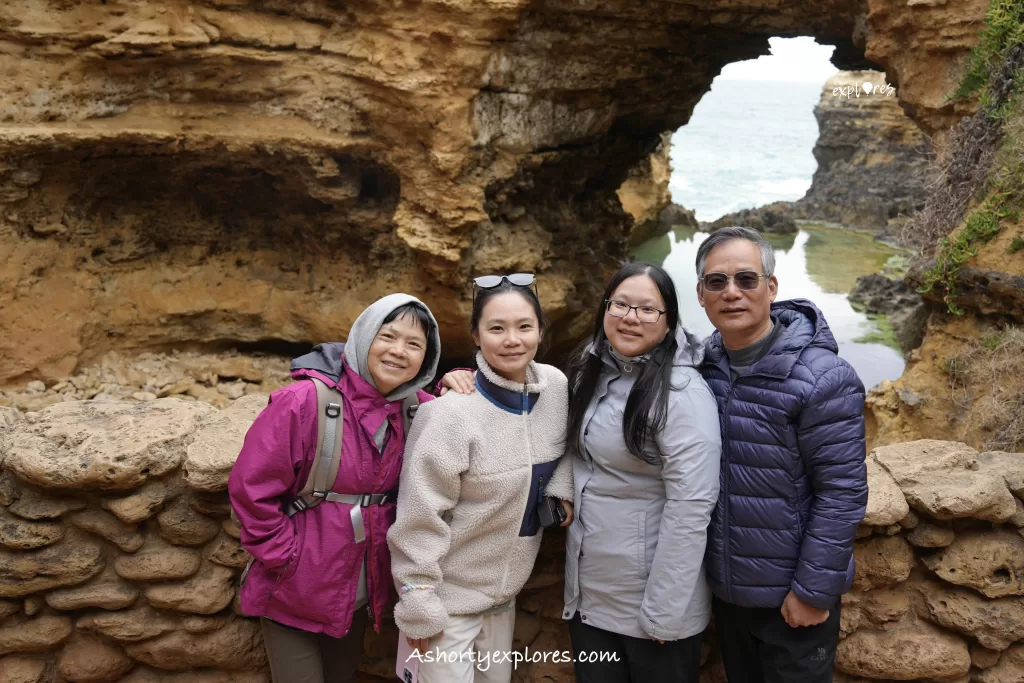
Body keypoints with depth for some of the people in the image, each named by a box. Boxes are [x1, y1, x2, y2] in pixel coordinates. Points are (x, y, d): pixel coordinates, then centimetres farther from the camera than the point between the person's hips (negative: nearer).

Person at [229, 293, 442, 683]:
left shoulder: (415, 409, -3)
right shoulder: (304, 401, -21)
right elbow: (250, 488, -18)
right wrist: (285, 557, -15)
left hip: (361, 595, 6)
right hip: (295, 594, -5)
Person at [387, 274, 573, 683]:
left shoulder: (556, 386, -7)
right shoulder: (451, 414, -24)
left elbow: (566, 444, 15)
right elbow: (420, 519, -19)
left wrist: (561, 487, -2)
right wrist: (420, 606, -15)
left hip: (506, 591, 6)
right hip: (450, 597, -6)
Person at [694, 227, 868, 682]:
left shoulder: (822, 378, -20)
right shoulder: (703, 366, -2)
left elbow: (842, 494, -19)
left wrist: (814, 591, -16)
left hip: (791, 597, -5)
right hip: (724, 586, 6)